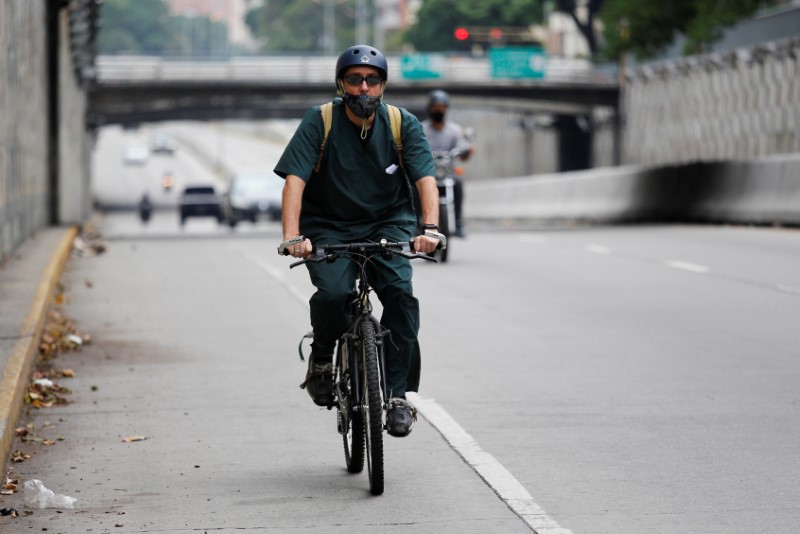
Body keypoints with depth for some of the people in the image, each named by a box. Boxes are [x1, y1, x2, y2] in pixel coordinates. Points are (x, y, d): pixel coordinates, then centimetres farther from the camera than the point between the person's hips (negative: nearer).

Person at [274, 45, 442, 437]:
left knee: (401, 293, -24)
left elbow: (425, 179, -15)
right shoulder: (319, 122, -9)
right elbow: (295, 180, -19)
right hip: (328, 228, -1)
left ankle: (397, 394, -15)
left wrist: (430, 228, -34)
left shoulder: (403, 124, -5)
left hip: (387, 225, 1)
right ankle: (321, 358, 4)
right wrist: (292, 237, -34)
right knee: (334, 293, -28)